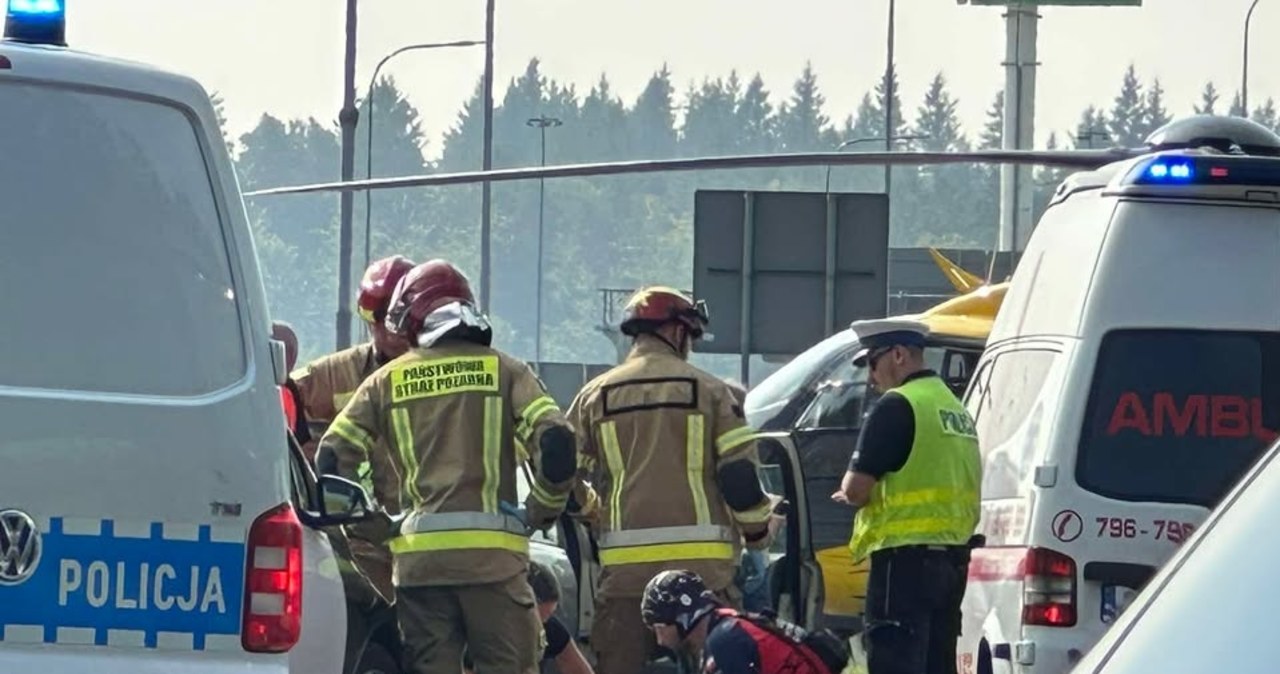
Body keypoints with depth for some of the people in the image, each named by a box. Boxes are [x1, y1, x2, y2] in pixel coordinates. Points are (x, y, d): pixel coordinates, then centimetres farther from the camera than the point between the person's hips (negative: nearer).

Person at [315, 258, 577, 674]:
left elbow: (332, 459, 7)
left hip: (418, 553, 2)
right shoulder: (503, 371, 7)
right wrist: (543, 512, 9)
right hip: (492, 551, -2)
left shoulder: (387, 381, 12)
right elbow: (556, 443, -6)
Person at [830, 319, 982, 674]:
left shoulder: (897, 406, -11)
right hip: (953, 559, 9)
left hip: (905, 558, -9)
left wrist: (852, 491, 7)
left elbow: (855, 489, -16)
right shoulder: (954, 408, 17)